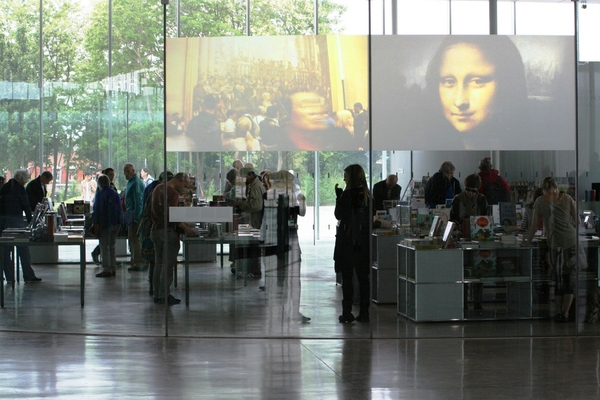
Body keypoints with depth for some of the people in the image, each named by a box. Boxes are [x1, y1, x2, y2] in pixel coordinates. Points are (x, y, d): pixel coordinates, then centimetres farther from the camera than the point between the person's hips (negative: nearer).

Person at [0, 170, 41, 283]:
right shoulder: (19, 188, -6)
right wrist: (30, 220, 5)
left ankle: (9, 277, 4)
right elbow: (26, 205, -4)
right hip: (15, 219, -5)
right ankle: (28, 275, 4)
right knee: (23, 248, 2)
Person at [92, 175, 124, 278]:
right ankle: (113, 269, 15)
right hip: (116, 223, 7)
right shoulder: (115, 193, 11)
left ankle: (106, 269, -6)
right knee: (112, 246, 15)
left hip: (105, 224, -7)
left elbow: (97, 210, -14)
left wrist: (95, 222, -6)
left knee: (104, 247, -2)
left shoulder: (100, 194, -11)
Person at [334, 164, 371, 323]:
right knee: (363, 277, 8)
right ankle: (364, 313, 10)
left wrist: (338, 196, 1)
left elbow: (339, 215, -6)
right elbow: (370, 218, 11)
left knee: (347, 277, 0)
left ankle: (347, 313, -1)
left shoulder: (348, 194, -13)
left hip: (347, 241, -5)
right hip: (363, 242, 5)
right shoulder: (367, 195, 5)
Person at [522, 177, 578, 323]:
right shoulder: (540, 202, 0)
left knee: (569, 278, 1)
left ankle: (565, 312, 2)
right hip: (554, 244, 0)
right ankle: (559, 311, 2)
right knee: (558, 278, 2)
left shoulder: (567, 199, -1)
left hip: (571, 243, 0)